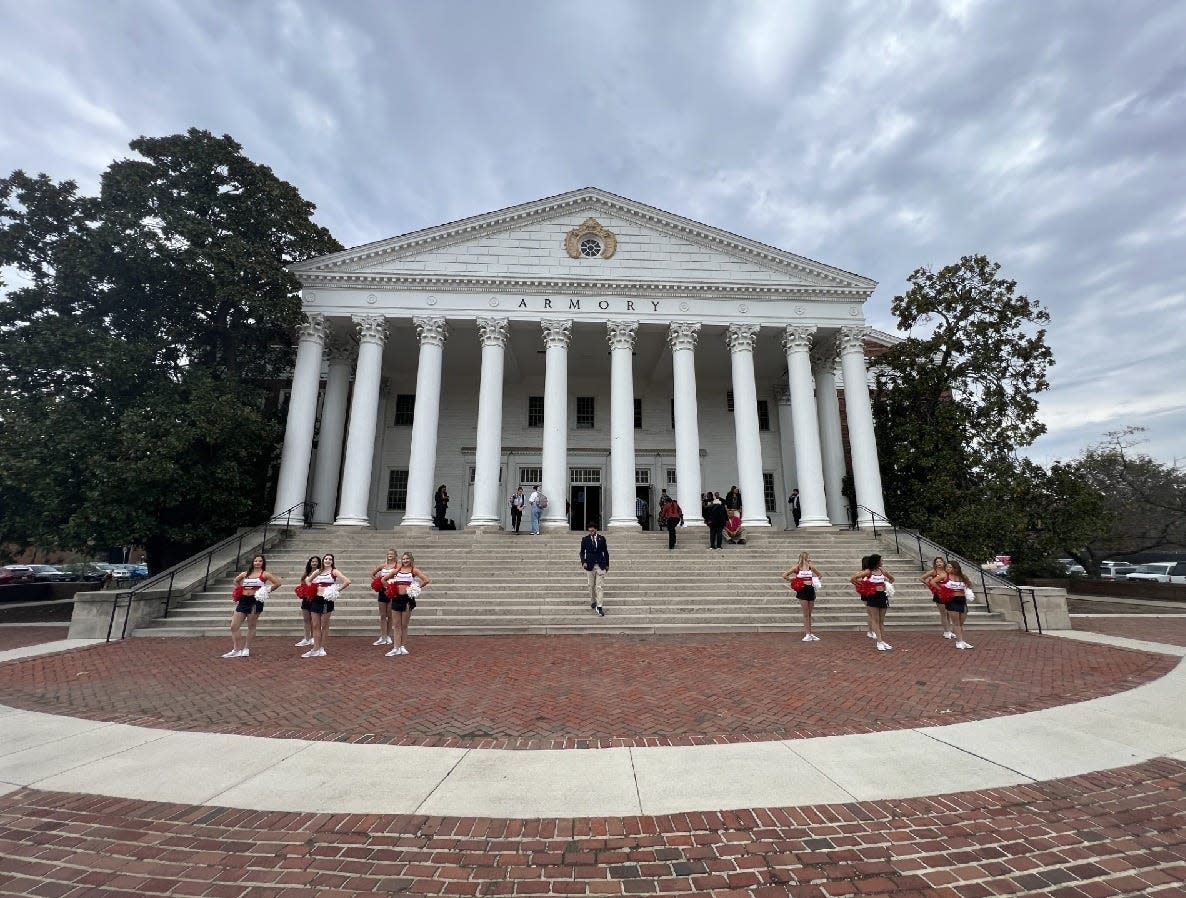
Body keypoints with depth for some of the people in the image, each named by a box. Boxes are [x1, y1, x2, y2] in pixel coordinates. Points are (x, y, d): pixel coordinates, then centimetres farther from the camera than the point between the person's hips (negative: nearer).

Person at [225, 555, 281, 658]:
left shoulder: (264, 574, -2)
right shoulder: (245, 574, 12)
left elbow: (277, 583, -8)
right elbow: (236, 581, 31)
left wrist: (267, 591, -4)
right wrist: (239, 589, 16)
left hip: (255, 601, -5)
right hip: (243, 600, 5)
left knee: (251, 626, 3)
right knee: (234, 626, 2)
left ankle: (245, 649, 15)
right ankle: (236, 650, 10)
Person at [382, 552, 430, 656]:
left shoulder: (414, 570, -1)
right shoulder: (397, 570, 10)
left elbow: (426, 580, -11)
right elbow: (383, 580, 18)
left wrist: (417, 588, -6)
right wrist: (389, 588, 7)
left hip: (407, 598, -4)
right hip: (396, 598, 4)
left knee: (404, 625, 4)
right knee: (397, 625, 6)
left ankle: (403, 647, 15)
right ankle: (396, 648, 10)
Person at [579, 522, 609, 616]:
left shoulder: (602, 539, 3)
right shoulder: (585, 539, 1)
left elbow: (605, 552, 10)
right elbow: (582, 552, 6)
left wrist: (607, 564, 12)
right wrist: (583, 562, -10)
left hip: (600, 565, 0)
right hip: (590, 565, 0)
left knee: (600, 586, -6)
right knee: (591, 585, 10)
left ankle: (599, 606, -7)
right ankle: (593, 601, 30)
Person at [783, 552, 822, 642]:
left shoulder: (811, 567, 5)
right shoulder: (797, 567, -6)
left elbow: (819, 575, 21)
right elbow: (784, 575, -6)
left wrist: (815, 581, 6)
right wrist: (792, 580, -4)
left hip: (810, 589, 4)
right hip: (802, 591, -4)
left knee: (809, 614, 11)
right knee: (806, 614, 0)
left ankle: (809, 633, 19)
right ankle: (807, 634, 6)